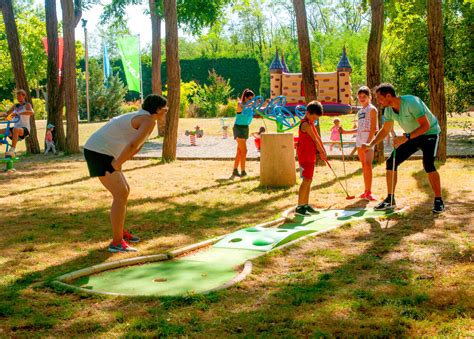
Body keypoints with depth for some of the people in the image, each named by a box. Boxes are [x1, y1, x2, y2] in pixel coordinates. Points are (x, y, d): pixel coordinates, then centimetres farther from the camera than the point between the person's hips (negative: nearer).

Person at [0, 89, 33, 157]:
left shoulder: (27, 105, 2)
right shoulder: (15, 106, 19)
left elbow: (31, 112, -20)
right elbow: (6, 113, 22)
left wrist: (18, 113, -32)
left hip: (24, 129, -7)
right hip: (15, 127, 7)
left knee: (15, 129, -41)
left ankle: (12, 150, -51)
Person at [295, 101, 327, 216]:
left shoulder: (310, 123, 16)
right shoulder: (306, 124, -15)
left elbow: (317, 138, 16)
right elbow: (315, 139, -14)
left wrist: (323, 150, 9)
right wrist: (322, 152, -6)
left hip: (310, 156, 10)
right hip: (305, 156, -10)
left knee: (308, 180, 12)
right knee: (306, 180, -12)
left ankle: (306, 204, 19)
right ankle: (299, 207, -13)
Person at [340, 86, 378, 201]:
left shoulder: (372, 109, -2)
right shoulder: (360, 111, 20)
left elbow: (373, 128, -10)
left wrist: (368, 143, -18)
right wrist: (345, 132, 16)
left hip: (368, 140, -7)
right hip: (359, 140, 7)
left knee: (367, 164, -18)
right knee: (363, 165, 8)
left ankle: (369, 192, -18)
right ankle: (366, 191, 13)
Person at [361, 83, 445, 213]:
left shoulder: (411, 102, -30)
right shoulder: (389, 110, -7)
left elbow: (425, 125, -32)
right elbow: (385, 130, 7)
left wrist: (406, 137, -41)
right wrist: (370, 145, -5)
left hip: (429, 133, -7)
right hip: (411, 136, 7)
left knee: (428, 164, -28)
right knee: (391, 162, -2)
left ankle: (438, 201, -12)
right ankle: (390, 200, 8)